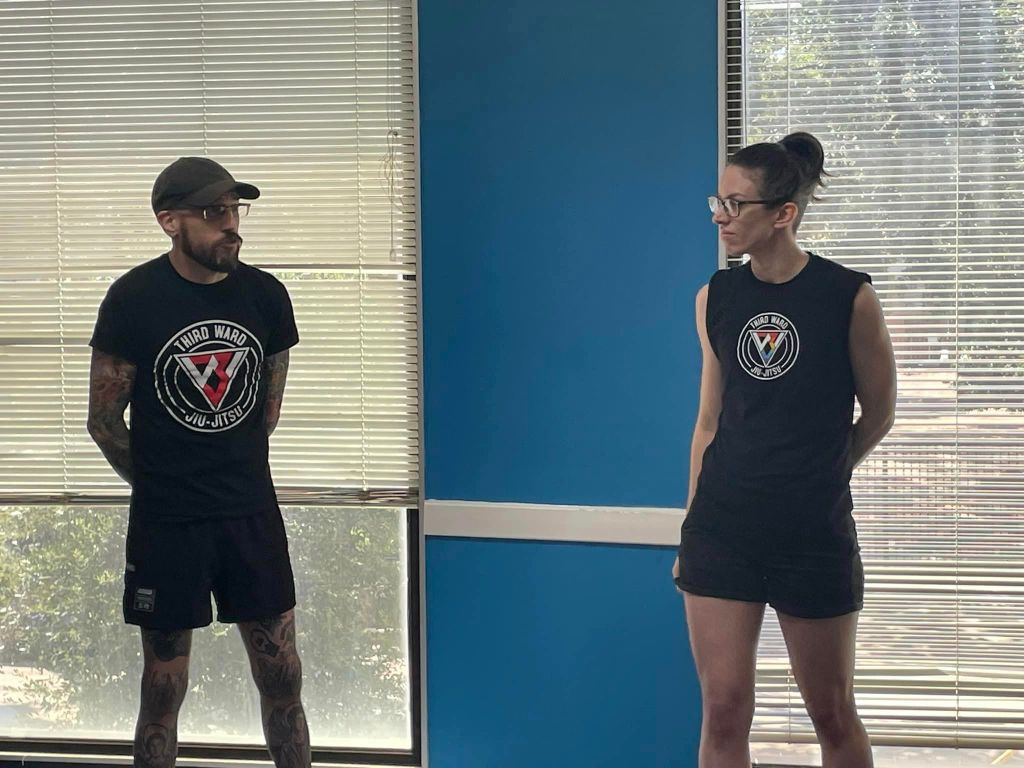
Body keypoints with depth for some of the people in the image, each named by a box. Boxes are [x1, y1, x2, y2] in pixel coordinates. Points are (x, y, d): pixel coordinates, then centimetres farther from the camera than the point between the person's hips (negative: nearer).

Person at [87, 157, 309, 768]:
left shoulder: (265, 295, -1)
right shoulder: (133, 299, -11)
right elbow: (104, 419, -2)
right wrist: (158, 484, 8)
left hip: (253, 513, 3)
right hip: (166, 525, -3)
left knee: (283, 681, 8)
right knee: (164, 691, 6)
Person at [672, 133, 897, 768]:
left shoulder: (849, 297, -8)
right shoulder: (716, 298, 4)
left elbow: (879, 413, 4)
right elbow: (710, 419, 10)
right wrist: (693, 531, 10)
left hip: (815, 533, -3)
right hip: (722, 526, 3)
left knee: (833, 714, 10)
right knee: (724, 710, 1)